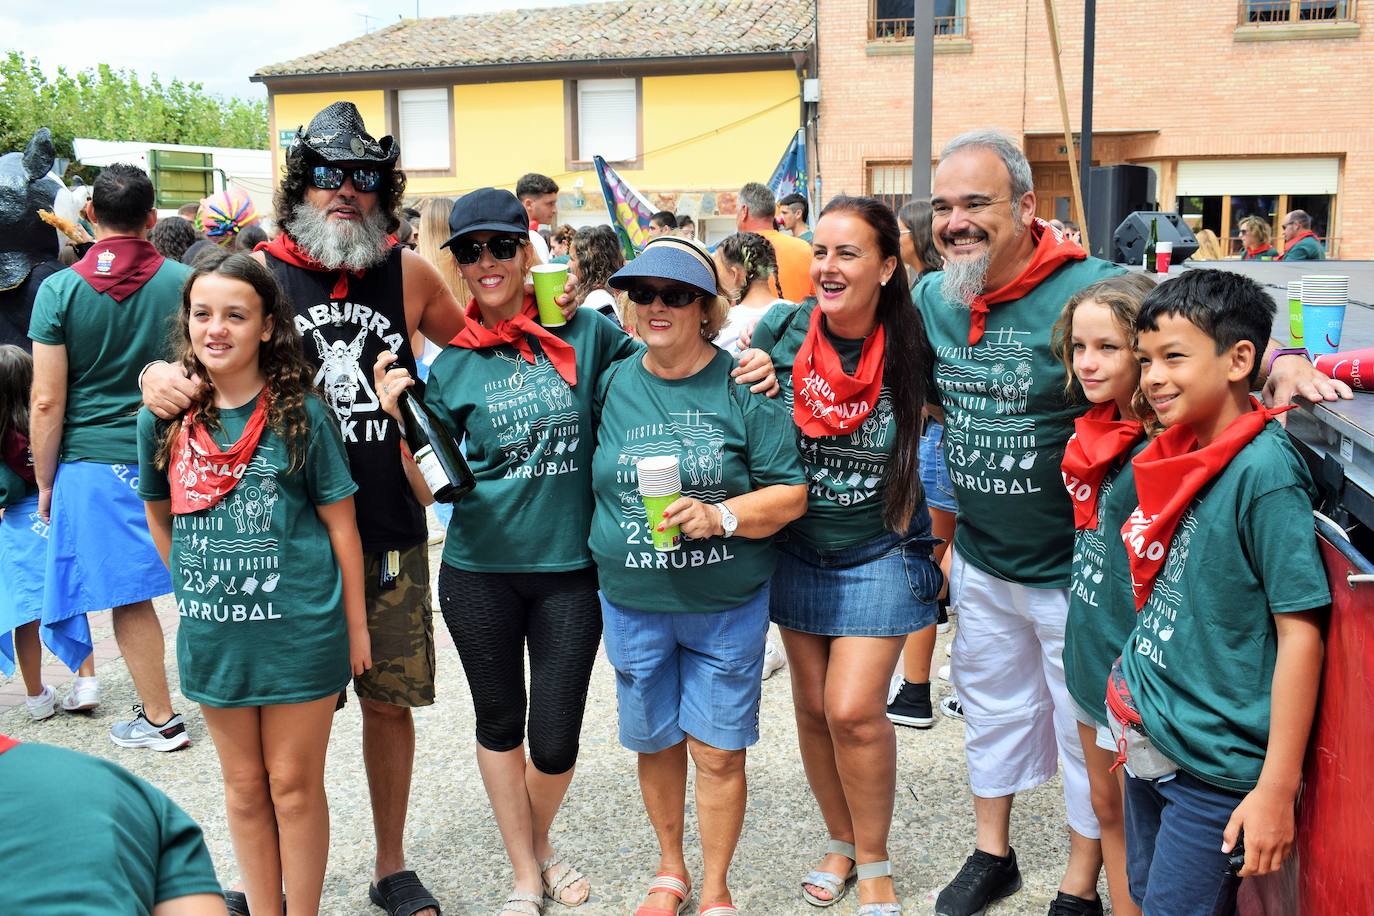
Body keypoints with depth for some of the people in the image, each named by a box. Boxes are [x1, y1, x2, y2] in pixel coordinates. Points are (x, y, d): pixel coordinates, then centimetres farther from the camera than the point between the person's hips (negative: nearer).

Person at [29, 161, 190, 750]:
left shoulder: (61, 290, -7)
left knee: (130, 596, 8)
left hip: (96, 464, -2)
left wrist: (45, 483, 3)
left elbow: (47, 402, -8)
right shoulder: (184, 282, -3)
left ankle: (159, 718, 17)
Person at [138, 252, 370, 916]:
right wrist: (197, 590, 11)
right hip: (212, 634, 3)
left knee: (294, 784, 8)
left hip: (301, 631, -3)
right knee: (244, 785, 16)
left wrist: (356, 625, -2)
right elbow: (160, 518, 13)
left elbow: (340, 524, -4)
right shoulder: (163, 418, -1)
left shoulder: (300, 414, -8)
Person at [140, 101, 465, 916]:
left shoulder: (408, 274, 2)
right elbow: (195, 353, 1)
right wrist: (158, 378, -20)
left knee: (390, 699, 12)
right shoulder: (257, 271, -2)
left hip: (391, 537, 2)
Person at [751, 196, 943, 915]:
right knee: (814, 705, 12)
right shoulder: (780, 331, -10)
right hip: (799, 551, 3)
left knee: (854, 710, -7)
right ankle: (841, 841, 35)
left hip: (881, 555, -3)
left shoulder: (910, 347, -16)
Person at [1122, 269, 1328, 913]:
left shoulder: (1264, 470, -19)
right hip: (1150, 740, 7)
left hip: (1216, 768, -7)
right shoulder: (1173, 454, 4)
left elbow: (1300, 632, -19)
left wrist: (1277, 789, -19)